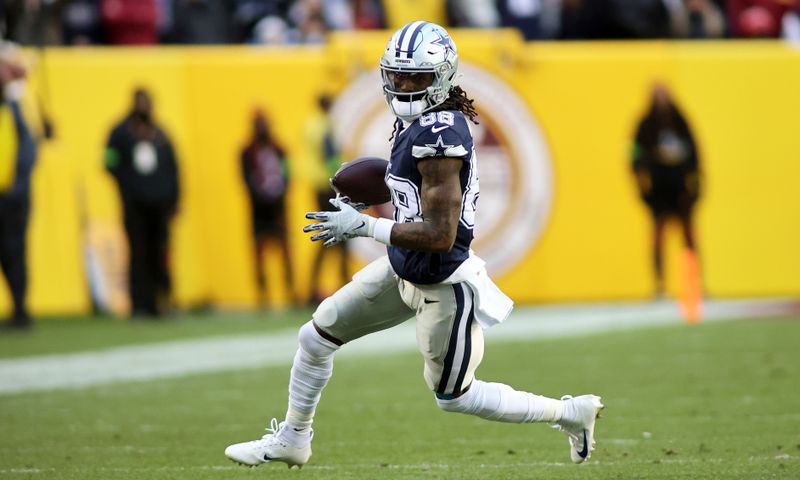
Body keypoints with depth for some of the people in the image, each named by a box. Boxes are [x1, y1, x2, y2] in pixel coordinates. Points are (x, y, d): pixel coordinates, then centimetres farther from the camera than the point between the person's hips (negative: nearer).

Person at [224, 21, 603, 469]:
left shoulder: (438, 137, -28)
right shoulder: (416, 121, 1)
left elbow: (440, 236, -29)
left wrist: (363, 226, -25)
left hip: (442, 285, -10)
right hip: (403, 269, 10)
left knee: (454, 395, 8)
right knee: (317, 336, 16)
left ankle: (571, 413, 23)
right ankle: (292, 439, 36)